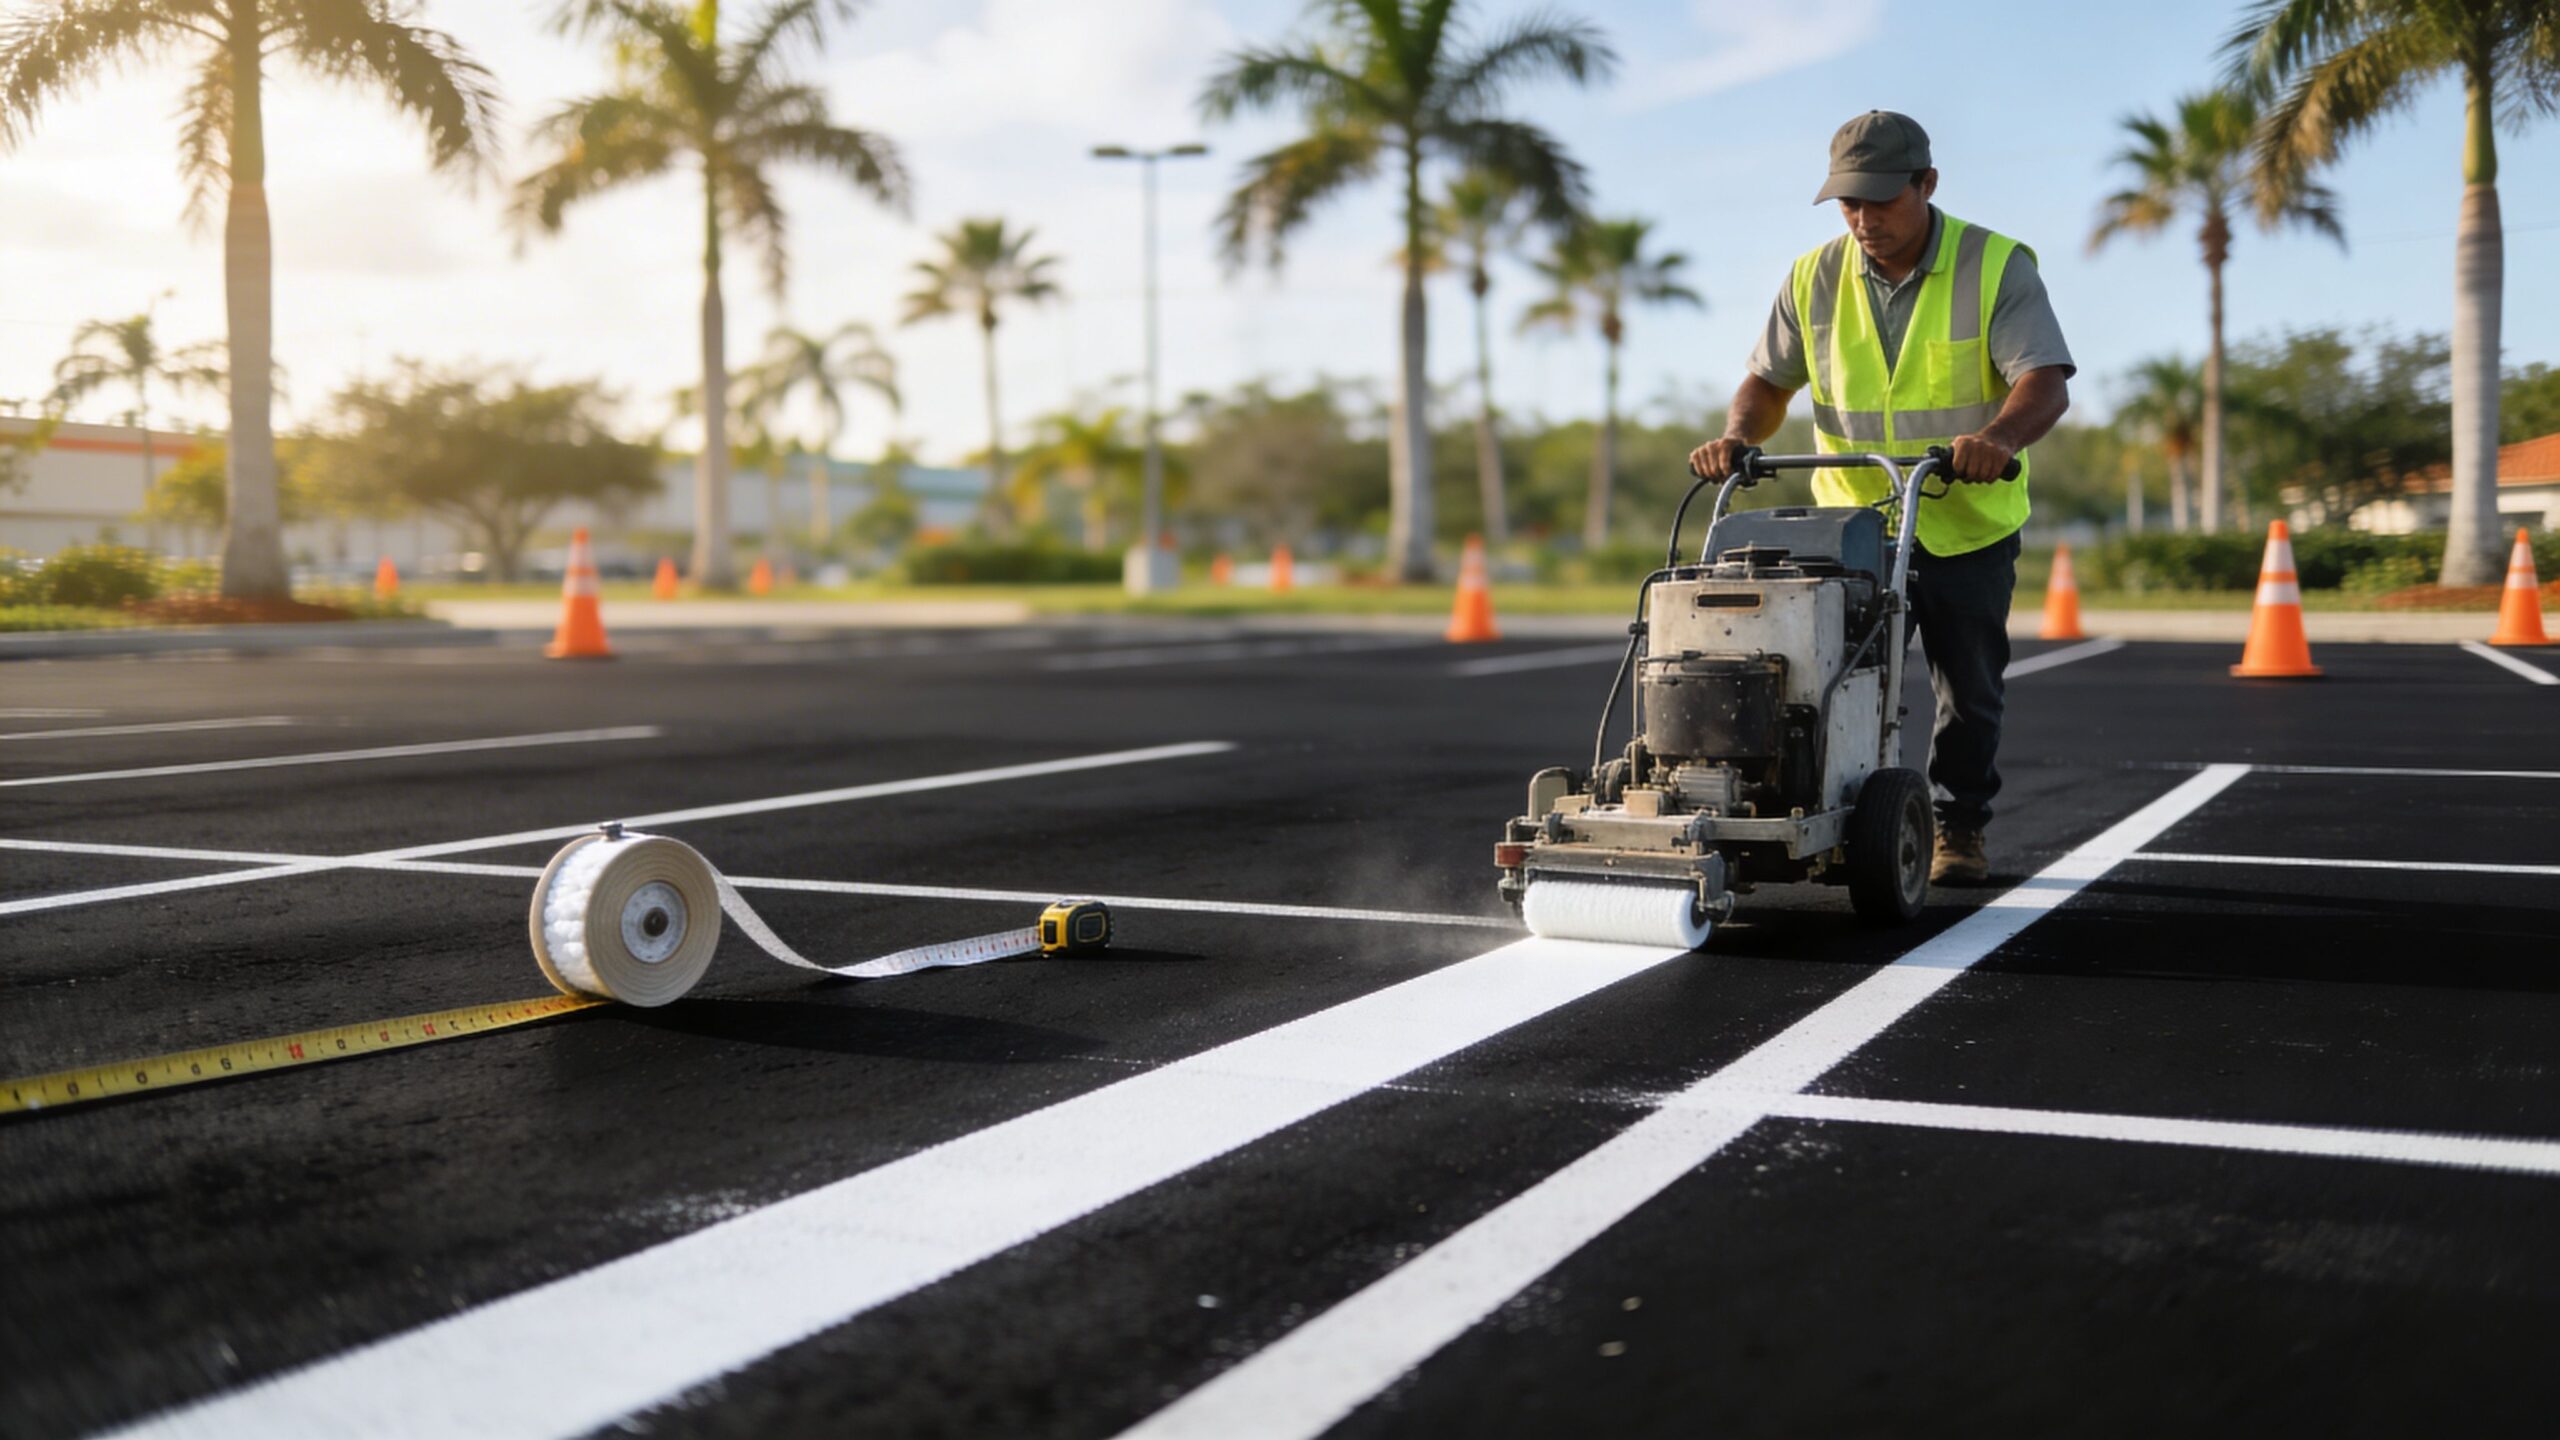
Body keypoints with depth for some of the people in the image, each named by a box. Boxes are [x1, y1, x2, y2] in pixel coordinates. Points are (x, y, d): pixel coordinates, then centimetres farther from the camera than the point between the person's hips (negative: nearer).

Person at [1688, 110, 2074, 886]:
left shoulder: (1996, 266, -12)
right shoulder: (1815, 277, -2)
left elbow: (2046, 382, -23)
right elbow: (1770, 379, 3)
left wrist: (1998, 437, -44)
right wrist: (1738, 436, -19)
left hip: (1968, 526, -1)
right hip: (1853, 520, 2)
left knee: (1969, 690, 9)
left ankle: (1959, 827, 27)